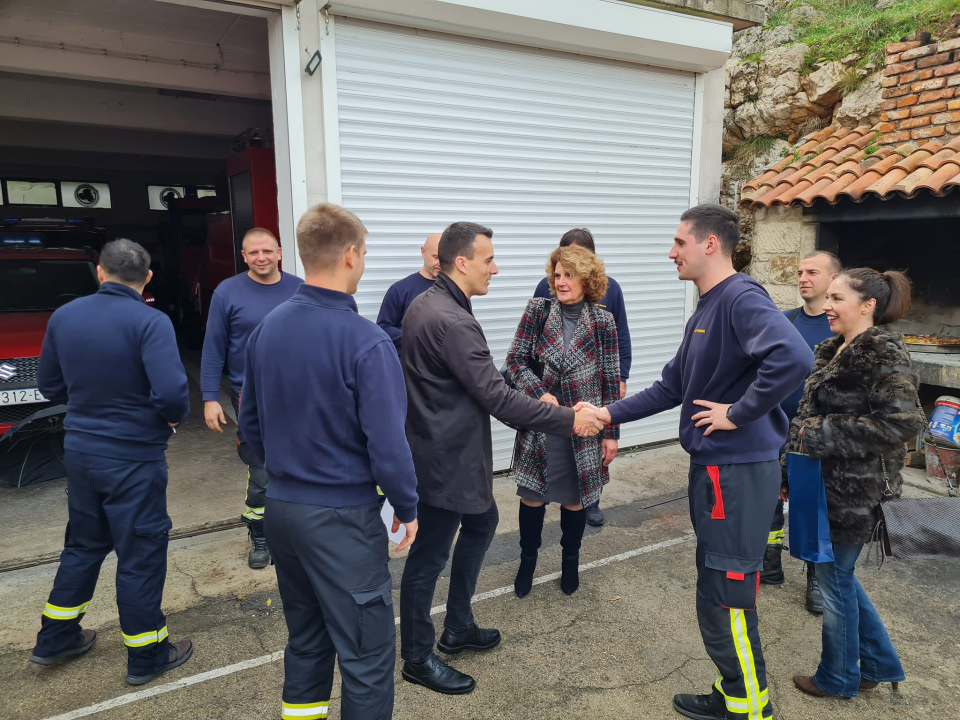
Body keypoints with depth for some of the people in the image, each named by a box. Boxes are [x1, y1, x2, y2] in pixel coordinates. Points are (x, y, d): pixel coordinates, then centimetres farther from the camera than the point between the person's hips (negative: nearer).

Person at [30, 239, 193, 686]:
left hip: (79, 449, 6)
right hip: (133, 457, -6)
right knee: (141, 553, 7)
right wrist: (175, 417, -8)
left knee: (83, 544, 25)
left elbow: (50, 386, 11)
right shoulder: (150, 322, -19)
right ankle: (146, 656, 21)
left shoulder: (63, 317, 1)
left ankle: (55, 638, 39)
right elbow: (171, 392, -29)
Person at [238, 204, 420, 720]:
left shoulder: (267, 328, 1)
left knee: (305, 639, 24)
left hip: (280, 507, 8)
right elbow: (387, 445, -20)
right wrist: (407, 508, -4)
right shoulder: (365, 342, -20)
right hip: (342, 516, -7)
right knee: (366, 655, 8)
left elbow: (250, 420, 9)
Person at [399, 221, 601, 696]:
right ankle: (418, 659, 27)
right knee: (430, 556, 6)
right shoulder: (453, 322, -25)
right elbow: (497, 397, -26)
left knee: (481, 523, 24)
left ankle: (458, 628, 38)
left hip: (441, 447, 10)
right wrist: (569, 420, -19)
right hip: (448, 458, -10)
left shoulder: (423, 305, 6)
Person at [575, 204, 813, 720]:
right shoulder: (705, 309, 13)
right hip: (712, 466, 10)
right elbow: (672, 386, 17)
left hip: (738, 473, -10)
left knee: (728, 602, 3)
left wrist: (739, 412, -23)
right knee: (716, 596, 21)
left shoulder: (742, 299, -17)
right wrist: (610, 414, 14)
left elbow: (793, 357, -35)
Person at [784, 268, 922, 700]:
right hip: (825, 483, 8)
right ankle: (880, 664, 38)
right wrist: (791, 473, 15)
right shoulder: (835, 351, 10)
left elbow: (902, 421, -25)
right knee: (838, 574, 19)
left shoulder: (883, 353, -16)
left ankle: (838, 677, 29)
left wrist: (824, 434, -21)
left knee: (835, 578, 7)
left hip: (853, 492, -8)